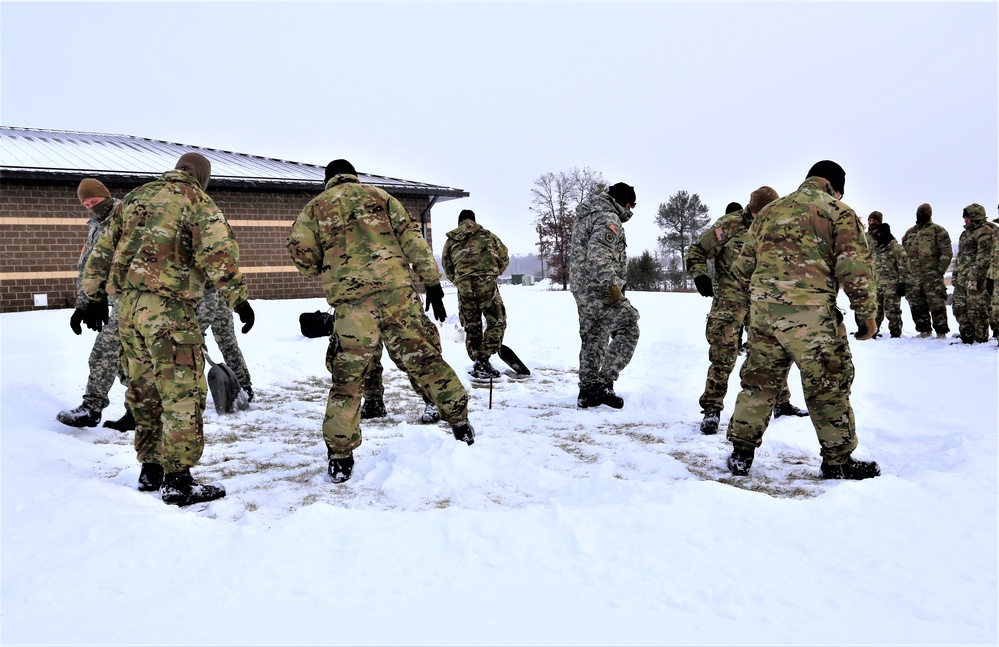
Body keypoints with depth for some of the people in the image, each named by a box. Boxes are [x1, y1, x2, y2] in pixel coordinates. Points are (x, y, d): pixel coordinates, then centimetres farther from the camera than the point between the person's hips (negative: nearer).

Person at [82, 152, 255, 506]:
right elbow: (218, 252, -14)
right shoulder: (197, 201, 0)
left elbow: (103, 250, 21)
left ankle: (151, 470, 24)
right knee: (183, 394, -4)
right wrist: (239, 298, -13)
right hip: (168, 308, -7)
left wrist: (91, 296, 27)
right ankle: (178, 481, -4)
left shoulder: (136, 197, 19)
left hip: (127, 306, 7)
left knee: (145, 392, 15)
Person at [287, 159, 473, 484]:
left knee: (346, 376, 6)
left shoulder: (315, 207, 17)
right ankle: (461, 424, 19)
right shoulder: (378, 195, 17)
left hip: (350, 299, -1)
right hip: (396, 289, 1)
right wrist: (432, 282, 5)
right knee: (424, 358, 12)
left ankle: (340, 458, 8)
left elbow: (300, 252, 5)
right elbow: (412, 238, 7)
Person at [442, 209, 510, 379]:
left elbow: (448, 270, 16)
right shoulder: (486, 234, 11)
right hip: (486, 282, -3)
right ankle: (483, 359, -10)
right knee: (497, 322, 4)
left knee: (471, 327, 12)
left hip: (463, 286, 3)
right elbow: (504, 258, 12)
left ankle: (478, 364, 13)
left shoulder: (450, 241, 17)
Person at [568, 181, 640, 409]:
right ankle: (603, 383, -12)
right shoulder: (609, 218, -12)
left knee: (592, 338, 14)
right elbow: (599, 253, -26)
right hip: (599, 288, -10)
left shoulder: (585, 216, 20)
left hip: (581, 287, 10)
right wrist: (612, 284, -28)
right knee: (628, 329, -7)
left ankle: (587, 391, 18)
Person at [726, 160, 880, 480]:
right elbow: (855, 268, -5)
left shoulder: (770, 210, 18)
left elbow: (743, 264, 18)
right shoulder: (840, 212, 4)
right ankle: (838, 460, 14)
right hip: (809, 311, -5)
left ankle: (741, 453, 18)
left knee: (758, 378, 14)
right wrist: (866, 313, 4)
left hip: (762, 308, 5)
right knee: (828, 383, 5)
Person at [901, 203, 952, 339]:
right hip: (913, 275, 6)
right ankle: (925, 331, 16)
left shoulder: (937, 231, 2)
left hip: (932, 275, -6)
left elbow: (946, 252, -4)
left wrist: (940, 270, -11)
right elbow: (904, 254, 23)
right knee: (916, 305, 7)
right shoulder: (909, 233, 19)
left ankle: (941, 332, -3)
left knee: (936, 303, -7)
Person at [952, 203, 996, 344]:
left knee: (977, 310, -6)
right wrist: (955, 275, 21)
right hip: (962, 278, 9)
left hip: (976, 279, -9)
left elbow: (983, 257, -16)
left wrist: (974, 277, -22)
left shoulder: (985, 232, -9)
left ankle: (981, 339, 2)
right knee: (959, 308, 10)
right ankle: (967, 337, 19)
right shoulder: (965, 233, 21)